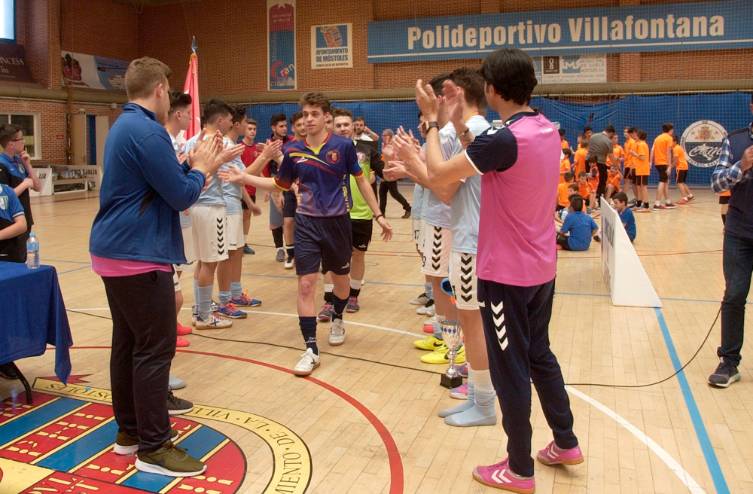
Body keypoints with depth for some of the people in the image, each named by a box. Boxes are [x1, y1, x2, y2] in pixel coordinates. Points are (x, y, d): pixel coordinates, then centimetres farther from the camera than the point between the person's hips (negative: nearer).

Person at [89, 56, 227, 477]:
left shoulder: (125, 126, 15)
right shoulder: (147, 132, -18)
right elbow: (181, 196, -17)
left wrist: (192, 165, 8)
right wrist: (201, 169, -1)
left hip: (115, 251, 11)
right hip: (139, 255, -11)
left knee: (128, 343, 15)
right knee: (155, 349, -5)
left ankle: (130, 430, 25)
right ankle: (154, 447, 2)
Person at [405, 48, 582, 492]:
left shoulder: (504, 139, -23)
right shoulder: (548, 130, 5)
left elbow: (438, 173, -16)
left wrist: (432, 120, -2)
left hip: (506, 274, -8)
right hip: (541, 268, 9)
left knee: (510, 369, 4)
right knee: (540, 355, 22)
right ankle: (566, 443, 36)